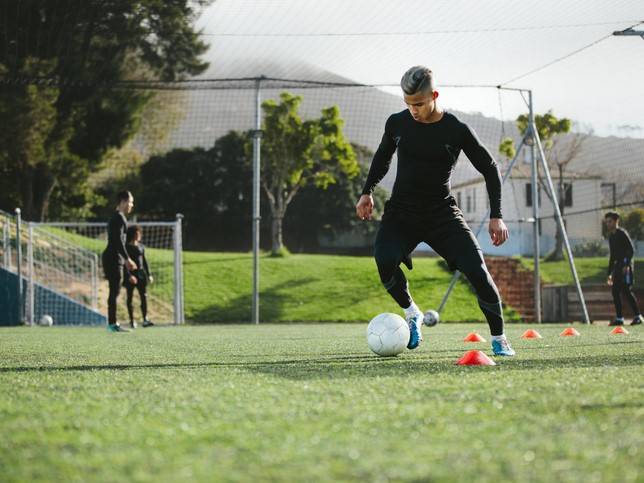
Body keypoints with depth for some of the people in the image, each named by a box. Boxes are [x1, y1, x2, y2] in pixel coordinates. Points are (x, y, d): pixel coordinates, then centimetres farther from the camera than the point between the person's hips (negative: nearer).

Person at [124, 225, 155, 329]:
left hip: (140, 273, 5)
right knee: (130, 297, 3)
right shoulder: (126, 247, -5)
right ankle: (132, 320, 8)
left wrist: (148, 274, 13)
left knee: (144, 296, -5)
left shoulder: (141, 246, 12)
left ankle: (145, 320, -9)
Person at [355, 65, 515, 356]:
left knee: (477, 270, -18)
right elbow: (382, 156, 19)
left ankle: (499, 339, 4)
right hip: (402, 211, 1)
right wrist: (367, 192, 13)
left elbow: (489, 169, -1)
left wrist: (496, 216, -7)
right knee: (384, 259, -30)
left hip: (442, 212, -1)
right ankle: (411, 313, -1)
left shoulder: (456, 130, -10)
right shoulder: (397, 123, -3)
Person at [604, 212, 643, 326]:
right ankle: (619, 318, 7)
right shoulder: (611, 236, 19)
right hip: (618, 265, 9)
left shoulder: (622, 233, -6)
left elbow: (631, 249, -15)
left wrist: (627, 265, -23)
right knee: (615, 291, 4)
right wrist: (610, 273, 23)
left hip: (625, 264, -9)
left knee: (626, 290, -15)